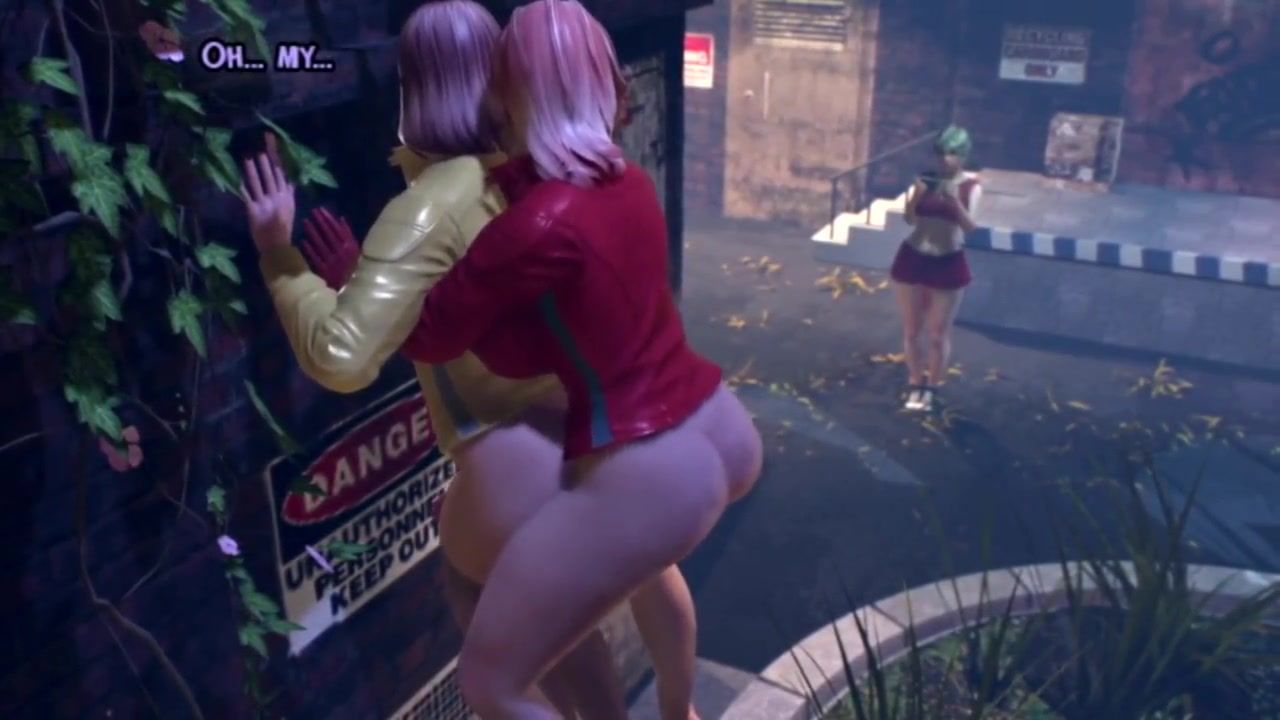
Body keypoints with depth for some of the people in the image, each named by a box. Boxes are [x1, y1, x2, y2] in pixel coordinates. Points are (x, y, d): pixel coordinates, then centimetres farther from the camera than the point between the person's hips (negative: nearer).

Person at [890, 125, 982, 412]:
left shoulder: (970, 184, -7)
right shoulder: (926, 178, -2)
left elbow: (970, 226, -16)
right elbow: (909, 219, -7)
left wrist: (954, 200, -29)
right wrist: (916, 197, -25)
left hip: (948, 264, -2)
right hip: (912, 259, 2)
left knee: (938, 335, 6)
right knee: (911, 330, 12)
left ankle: (931, 389, 25)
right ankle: (915, 386, 29)